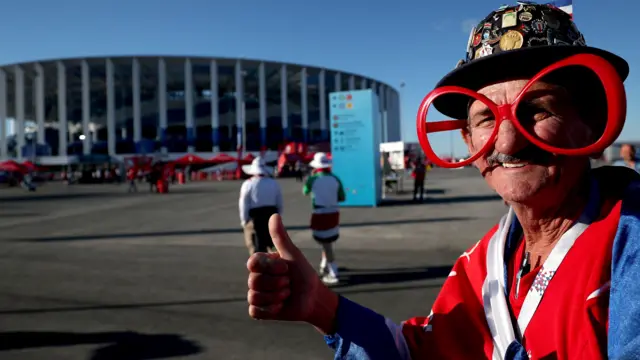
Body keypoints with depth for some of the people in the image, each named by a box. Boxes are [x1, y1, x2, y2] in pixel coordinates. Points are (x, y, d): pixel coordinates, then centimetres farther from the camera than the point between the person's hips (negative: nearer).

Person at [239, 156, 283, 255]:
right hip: (271, 216, 4)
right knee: (268, 245, 17)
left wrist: (244, 221, 4)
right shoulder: (274, 183, 6)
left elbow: (244, 205, -5)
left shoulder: (248, 184, -4)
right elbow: (280, 204, 10)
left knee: (256, 246, 1)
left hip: (255, 218, -4)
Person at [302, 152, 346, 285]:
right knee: (326, 241, 24)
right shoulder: (335, 179, 2)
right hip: (334, 213, 5)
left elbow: (305, 192, 11)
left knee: (326, 244, -2)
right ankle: (324, 267, 35)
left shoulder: (313, 179, -9)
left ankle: (333, 274, -1)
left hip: (320, 214, -5)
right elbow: (342, 198, 4)